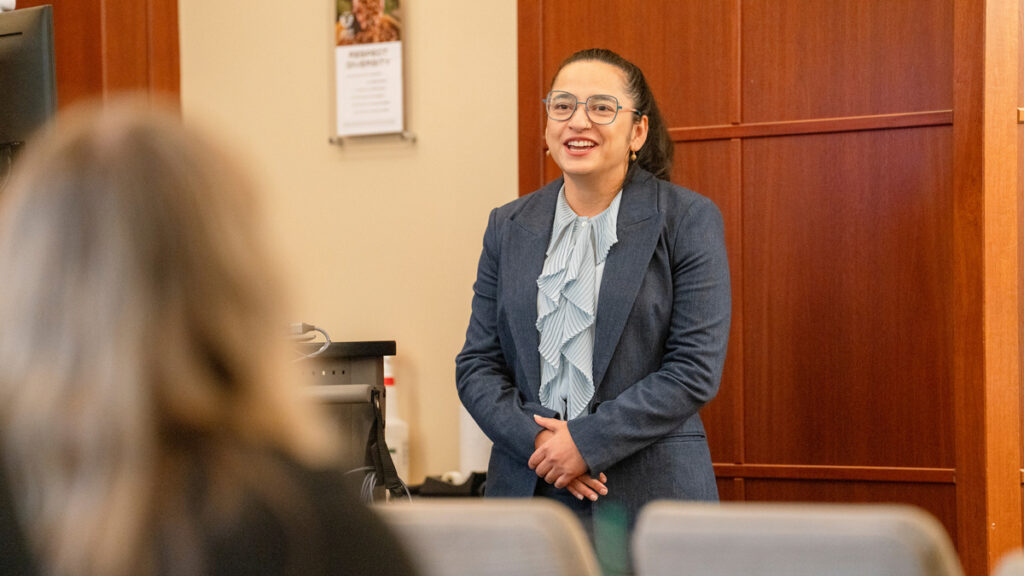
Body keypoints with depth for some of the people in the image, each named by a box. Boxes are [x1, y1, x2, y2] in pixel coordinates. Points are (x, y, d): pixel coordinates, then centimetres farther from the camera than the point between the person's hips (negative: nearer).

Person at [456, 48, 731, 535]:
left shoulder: (689, 220, -2)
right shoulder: (508, 226, 11)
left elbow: (696, 368, -8)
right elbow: (477, 364, 8)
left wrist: (587, 442, -13)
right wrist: (536, 441, -9)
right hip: (528, 486, 3)